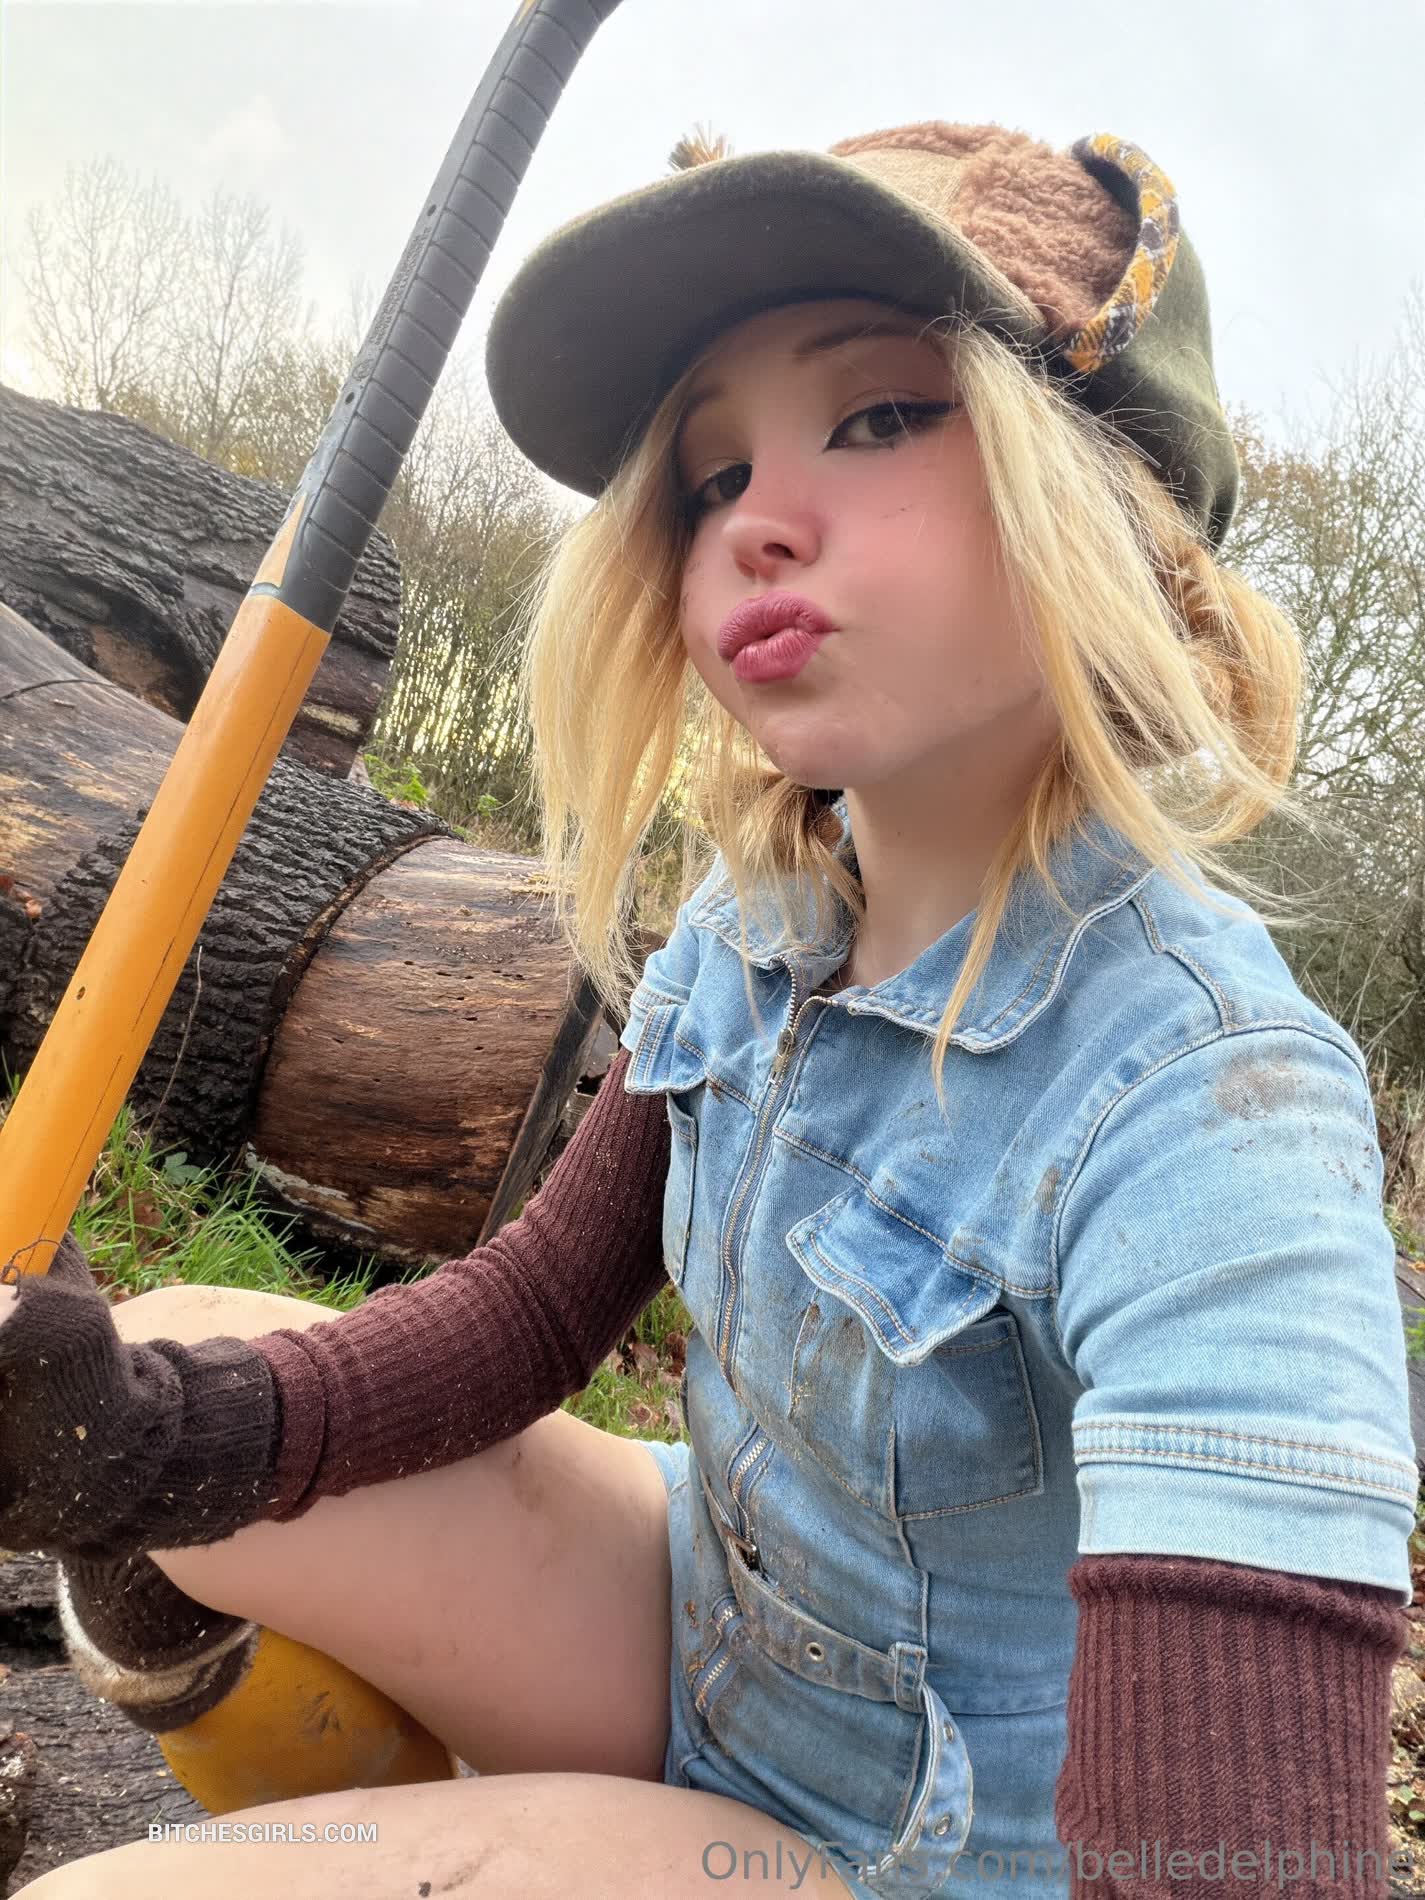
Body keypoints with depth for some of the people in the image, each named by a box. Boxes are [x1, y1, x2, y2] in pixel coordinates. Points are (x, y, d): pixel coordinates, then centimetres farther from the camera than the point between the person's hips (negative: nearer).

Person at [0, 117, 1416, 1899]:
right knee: (158, 1365, -6)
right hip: (693, 1627, 5)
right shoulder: (759, 922, -9)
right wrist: (193, 1430, -20)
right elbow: (539, 1300, -4)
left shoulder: (1210, 1125, -32)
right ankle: (168, 1663, 27)